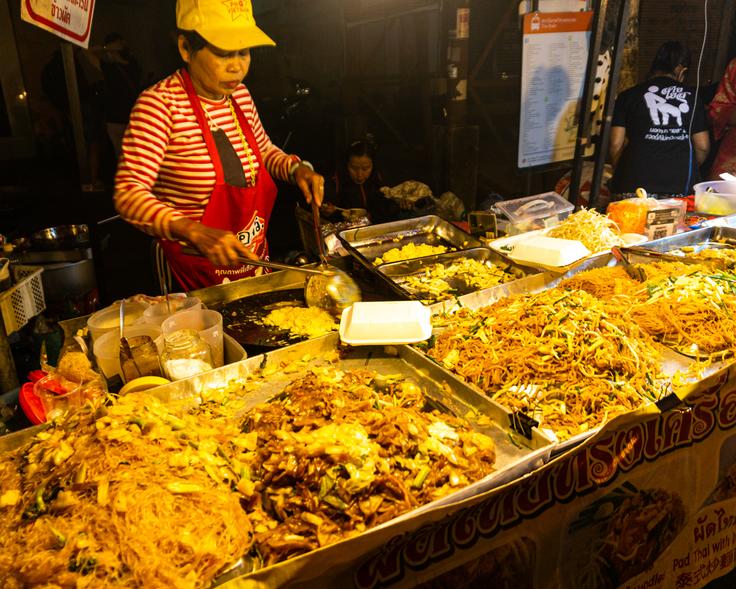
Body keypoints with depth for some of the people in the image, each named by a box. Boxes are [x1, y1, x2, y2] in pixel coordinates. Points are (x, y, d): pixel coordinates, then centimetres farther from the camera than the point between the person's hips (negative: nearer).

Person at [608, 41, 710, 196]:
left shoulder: (628, 96, 5)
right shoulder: (691, 96, 9)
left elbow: (616, 144, 1)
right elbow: (702, 146, 10)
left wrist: (620, 172, 18)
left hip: (635, 182, -1)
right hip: (681, 184, 1)